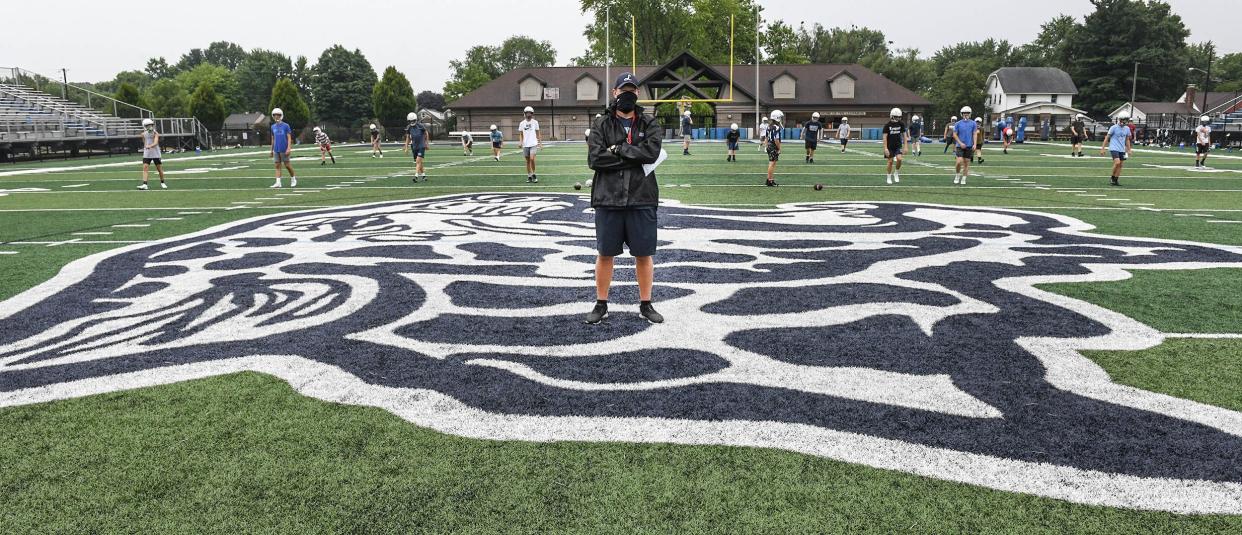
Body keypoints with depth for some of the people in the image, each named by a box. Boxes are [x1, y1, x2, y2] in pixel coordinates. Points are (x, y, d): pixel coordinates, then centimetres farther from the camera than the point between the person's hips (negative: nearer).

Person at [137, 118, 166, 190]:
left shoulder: (155, 133, -10)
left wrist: (150, 146, -42)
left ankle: (162, 183, 26)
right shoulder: (143, 134, 1)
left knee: (159, 169, 6)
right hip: (146, 154, 2)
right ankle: (144, 184, -16)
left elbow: (155, 143, -26)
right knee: (145, 168, -11)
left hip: (156, 154, -2)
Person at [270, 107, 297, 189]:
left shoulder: (285, 126, -5)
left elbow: (289, 138, -7)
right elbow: (273, 139, 16)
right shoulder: (273, 127, 10)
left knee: (287, 165, 1)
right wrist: (271, 150, 15)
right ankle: (278, 183, 0)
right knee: (277, 165, 1)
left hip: (284, 150, -5)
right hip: (276, 150, 5)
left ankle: (293, 178, 22)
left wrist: (289, 148, -15)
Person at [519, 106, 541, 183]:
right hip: (525, 145, 2)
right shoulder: (522, 123, 6)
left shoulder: (535, 122, 3)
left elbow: (537, 133, 9)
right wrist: (521, 142, -2)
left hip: (533, 144, -2)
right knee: (528, 161, 7)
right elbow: (521, 134, 12)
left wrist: (539, 142, 4)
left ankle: (533, 174, 1)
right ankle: (529, 176, 16)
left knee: (532, 159, -17)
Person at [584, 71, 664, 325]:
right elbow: (595, 158, -10)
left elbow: (651, 152, -13)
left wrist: (617, 149, -11)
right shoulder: (601, 125, 6)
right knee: (605, 254, 7)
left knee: (644, 254, 7)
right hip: (608, 199, 0)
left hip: (641, 199, 0)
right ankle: (601, 305, 20)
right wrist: (635, 158, -11)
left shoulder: (649, 124, 7)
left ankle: (646, 305, 19)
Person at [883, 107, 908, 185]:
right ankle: (888, 177, 15)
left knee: (899, 159, -16)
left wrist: (905, 146, -2)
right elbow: (885, 137, -10)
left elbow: (904, 135, 3)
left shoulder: (901, 124, -1)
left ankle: (896, 173, 7)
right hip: (890, 146, -2)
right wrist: (885, 148, -16)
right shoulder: (887, 125, -9)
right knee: (890, 161, 0)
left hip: (898, 146, 2)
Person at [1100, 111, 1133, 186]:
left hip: (1122, 149, 6)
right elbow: (1107, 138, -3)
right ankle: (1112, 177, -1)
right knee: (1117, 162, -20)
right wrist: (1102, 148, -6)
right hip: (1114, 148, -6)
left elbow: (1127, 140, 18)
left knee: (1120, 165, 3)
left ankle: (1115, 180, 11)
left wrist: (1129, 150, 15)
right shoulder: (1114, 127, -6)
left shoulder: (1127, 128, 9)